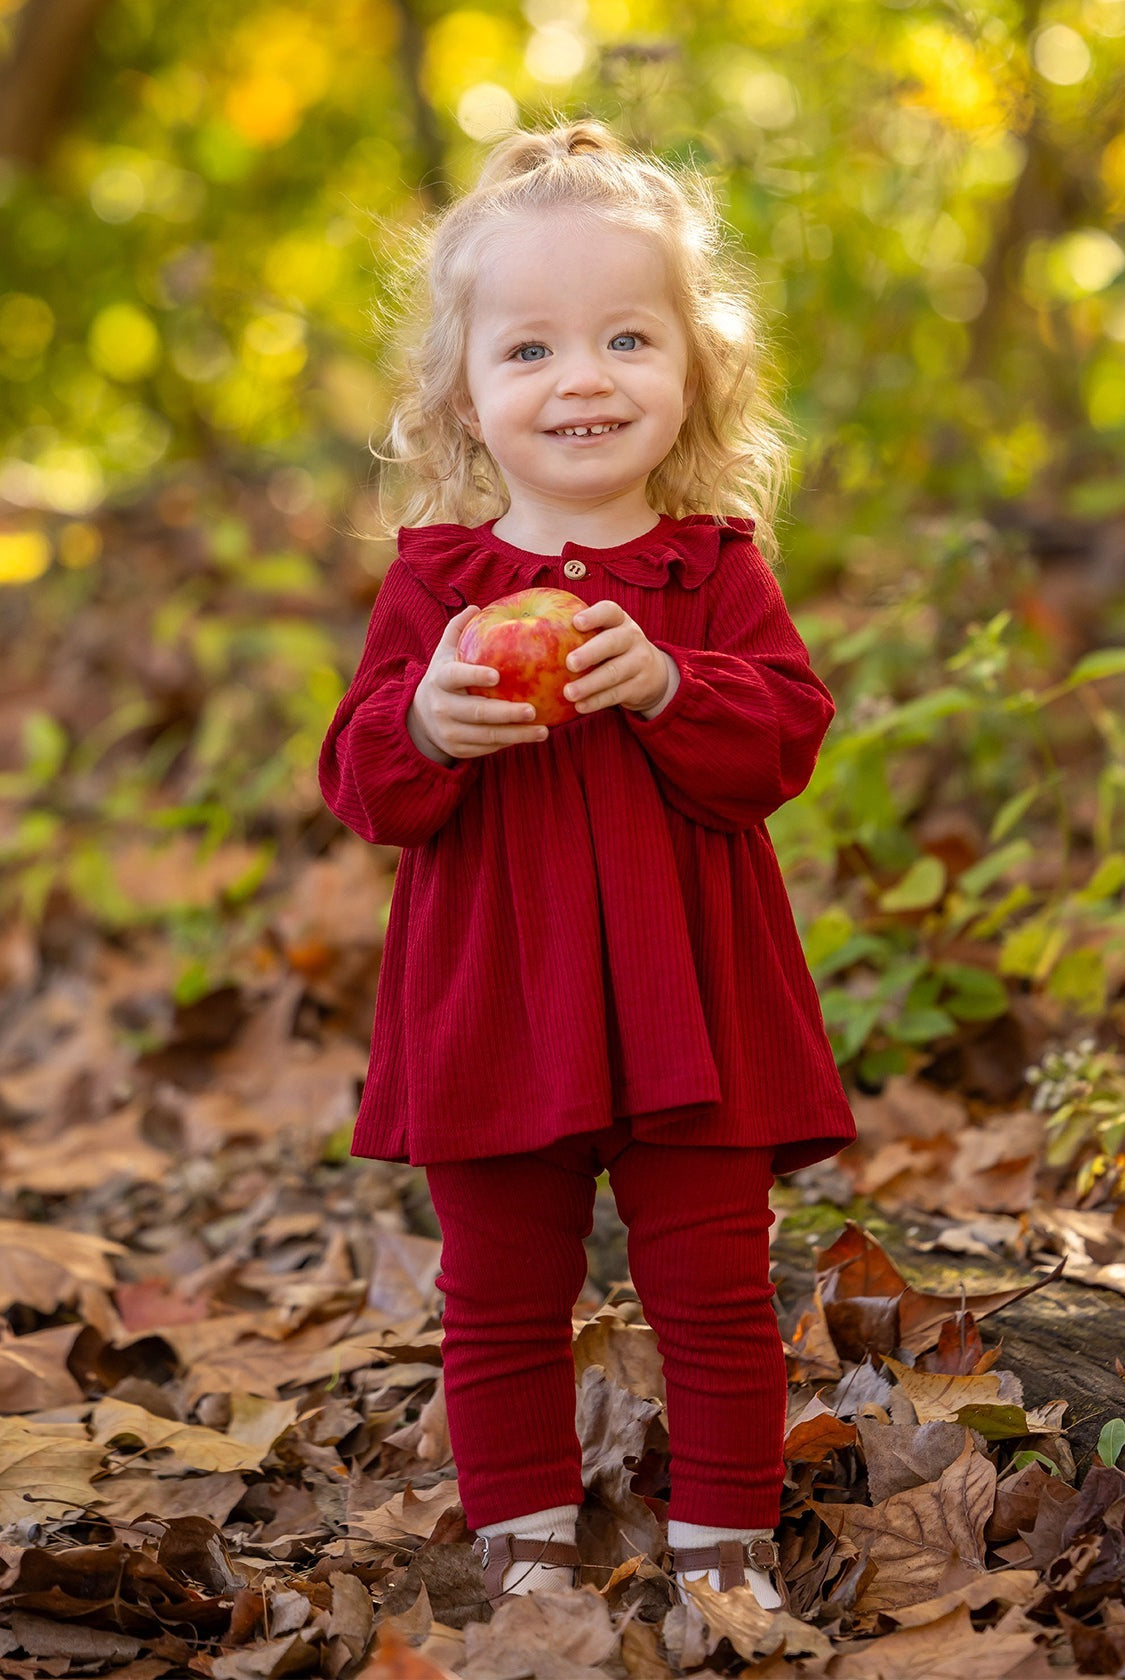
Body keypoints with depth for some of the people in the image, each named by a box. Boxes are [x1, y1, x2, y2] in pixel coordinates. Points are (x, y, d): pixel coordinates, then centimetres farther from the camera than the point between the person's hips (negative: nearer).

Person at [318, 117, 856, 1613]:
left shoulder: (716, 566, -1)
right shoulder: (434, 578, 1)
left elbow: (786, 738, -10)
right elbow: (362, 787, -2)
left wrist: (665, 687, -27)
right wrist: (425, 723, -23)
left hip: (686, 998, -1)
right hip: (493, 1004, 1)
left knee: (715, 1288, 7)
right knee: (501, 1299, 12)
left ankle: (727, 1534, 23)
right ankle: (524, 1531, 29)